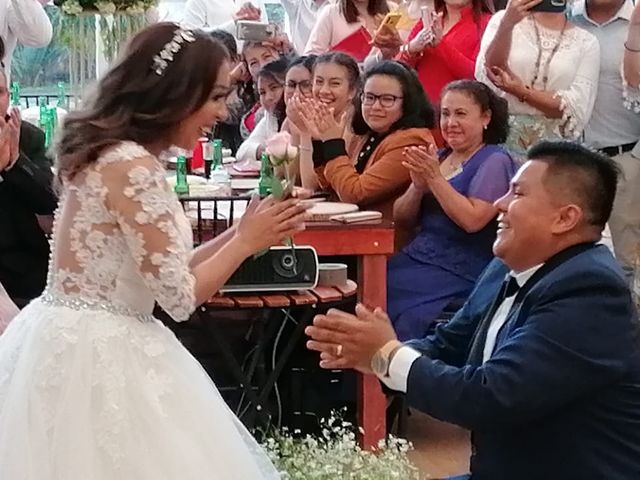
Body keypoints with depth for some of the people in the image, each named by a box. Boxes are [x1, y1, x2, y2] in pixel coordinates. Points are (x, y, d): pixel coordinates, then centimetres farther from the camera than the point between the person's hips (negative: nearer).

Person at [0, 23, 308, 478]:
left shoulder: (112, 153, 10)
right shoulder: (132, 166, -20)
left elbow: (162, 272, 12)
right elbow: (180, 296, -18)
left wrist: (241, 233, 8)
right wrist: (246, 241, -5)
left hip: (76, 341, 10)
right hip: (96, 354, -10)